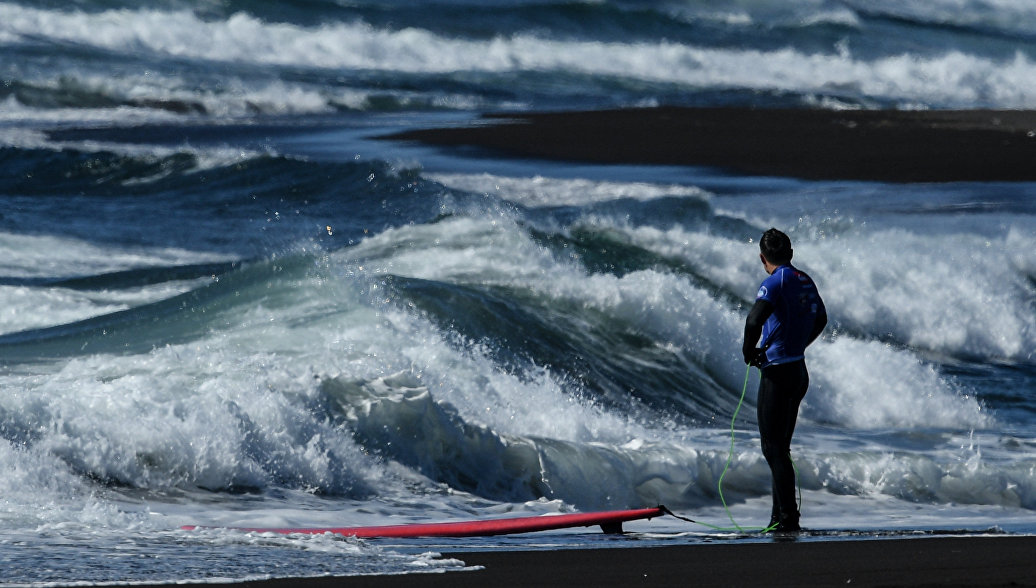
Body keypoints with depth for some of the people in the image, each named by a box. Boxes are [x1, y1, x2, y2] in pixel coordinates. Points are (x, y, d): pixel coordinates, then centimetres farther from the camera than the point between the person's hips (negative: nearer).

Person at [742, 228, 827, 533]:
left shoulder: (776, 282, -14)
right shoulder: (805, 281, 10)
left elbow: (754, 319, -28)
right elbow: (820, 319, 26)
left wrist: (749, 351, -11)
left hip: (777, 371, -8)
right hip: (799, 370, 8)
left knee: (773, 447, -5)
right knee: (780, 447, 15)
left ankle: (787, 517, -9)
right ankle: (781, 516, 17)